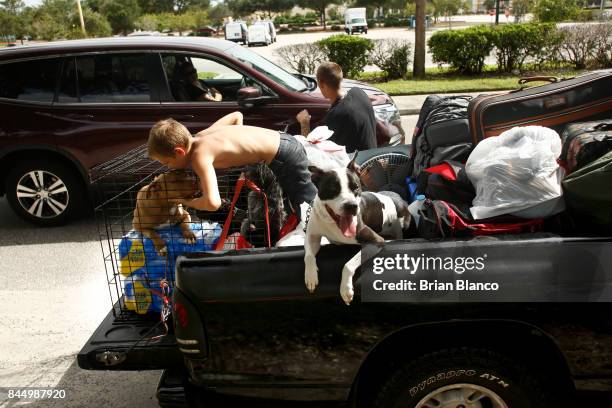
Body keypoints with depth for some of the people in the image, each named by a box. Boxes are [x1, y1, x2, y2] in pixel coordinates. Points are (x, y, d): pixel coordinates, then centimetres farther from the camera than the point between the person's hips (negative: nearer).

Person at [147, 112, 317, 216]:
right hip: (281, 141, 9)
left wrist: (187, 202, -14)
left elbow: (213, 203, -35)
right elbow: (237, 115, 16)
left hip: (283, 157, -9)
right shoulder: (203, 135, 2)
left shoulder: (199, 155, -23)